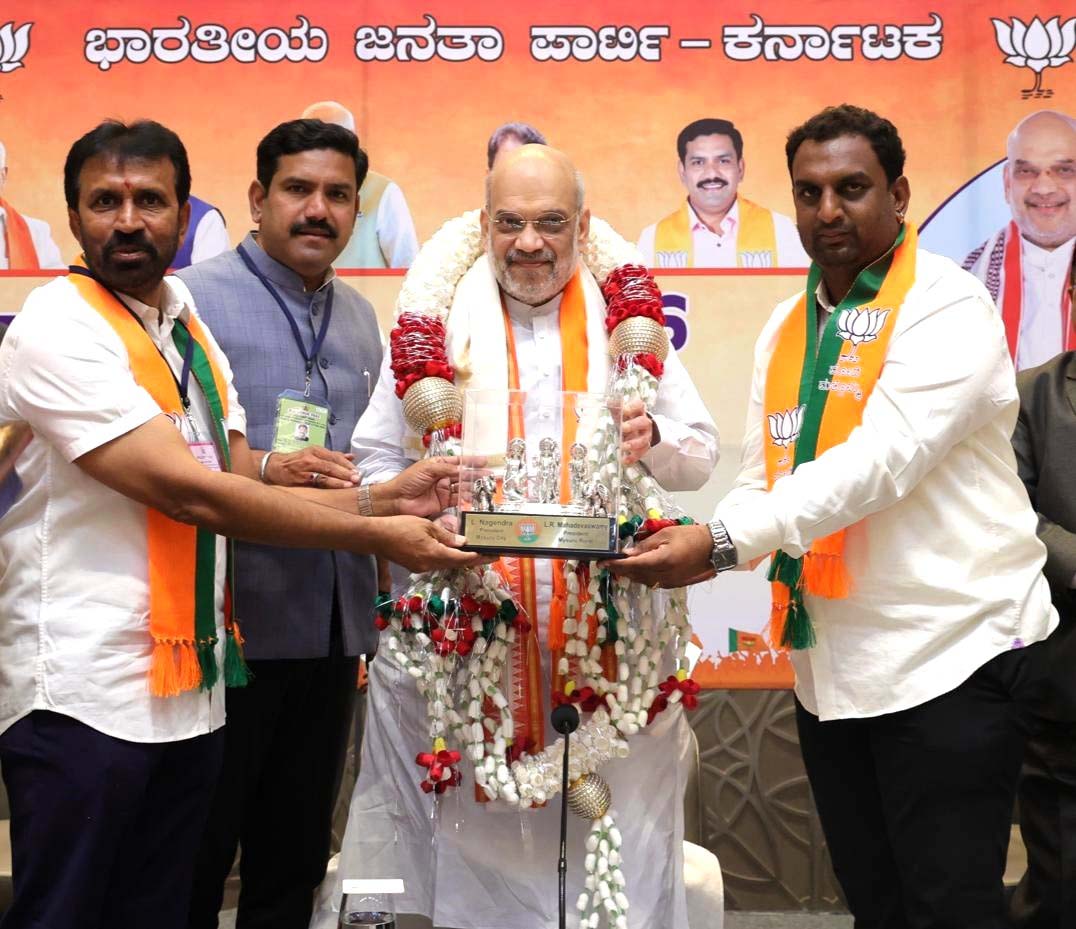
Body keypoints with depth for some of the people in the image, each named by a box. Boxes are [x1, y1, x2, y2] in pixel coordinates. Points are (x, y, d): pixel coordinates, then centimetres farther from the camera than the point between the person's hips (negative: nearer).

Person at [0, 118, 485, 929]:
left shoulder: (190, 330, 12)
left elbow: (244, 489, 10)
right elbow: (191, 494, -20)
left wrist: (385, 499, -5)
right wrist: (378, 537, -17)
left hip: (190, 689, 7)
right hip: (83, 699, -7)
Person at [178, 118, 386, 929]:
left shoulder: (361, 318, 13)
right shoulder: (195, 298, -7)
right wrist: (262, 470, -25)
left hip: (333, 627, 6)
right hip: (229, 624, -6)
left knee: (295, 862, 17)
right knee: (194, 862, 7)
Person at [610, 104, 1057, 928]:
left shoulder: (947, 307, -11)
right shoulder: (788, 326, 11)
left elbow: (880, 462, -24)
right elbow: (763, 480, 7)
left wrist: (723, 543, -29)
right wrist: (699, 544, -14)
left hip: (947, 659, -6)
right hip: (829, 664, 7)